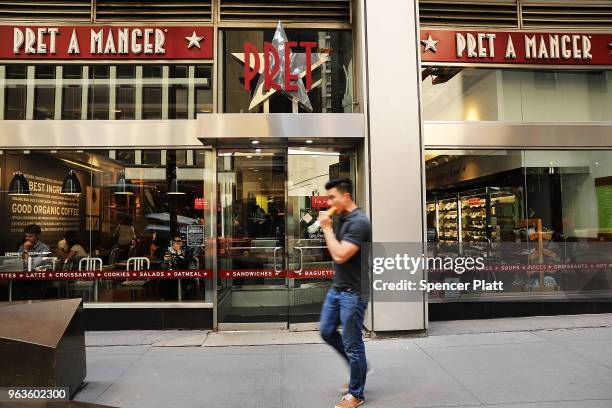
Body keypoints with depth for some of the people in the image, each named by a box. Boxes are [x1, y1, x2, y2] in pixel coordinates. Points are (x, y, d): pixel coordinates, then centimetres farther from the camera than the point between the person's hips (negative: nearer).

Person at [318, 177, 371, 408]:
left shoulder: (358, 222, -20)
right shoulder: (343, 219, 9)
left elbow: (340, 255, -26)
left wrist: (327, 228, -18)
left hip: (353, 293, -9)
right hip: (337, 289, 9)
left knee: (352, 344, 4)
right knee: (327, 332, 18)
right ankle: (358, 367, 37)